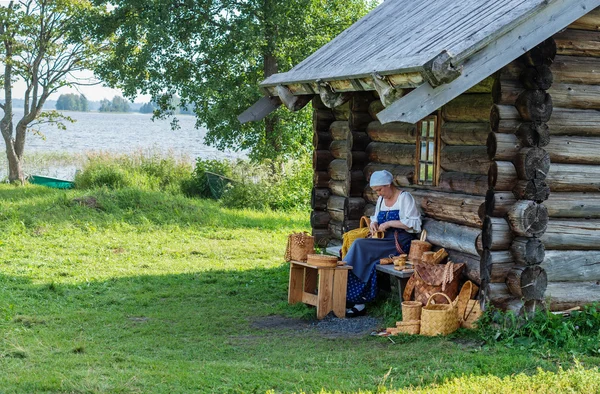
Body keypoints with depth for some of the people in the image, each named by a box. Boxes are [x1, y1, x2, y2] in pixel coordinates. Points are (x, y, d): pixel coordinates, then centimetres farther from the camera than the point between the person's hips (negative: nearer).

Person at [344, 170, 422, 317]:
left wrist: (389, 223, -17)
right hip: (383, 241, 7)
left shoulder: (404, 197, -4)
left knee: (360, 246, -26)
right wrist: (374, 224, 7)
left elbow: (414, 224, -13)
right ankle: (358, 302, -27)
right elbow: (376, 217, 32)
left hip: (400, 243, -7)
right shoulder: (381, 199, 18)